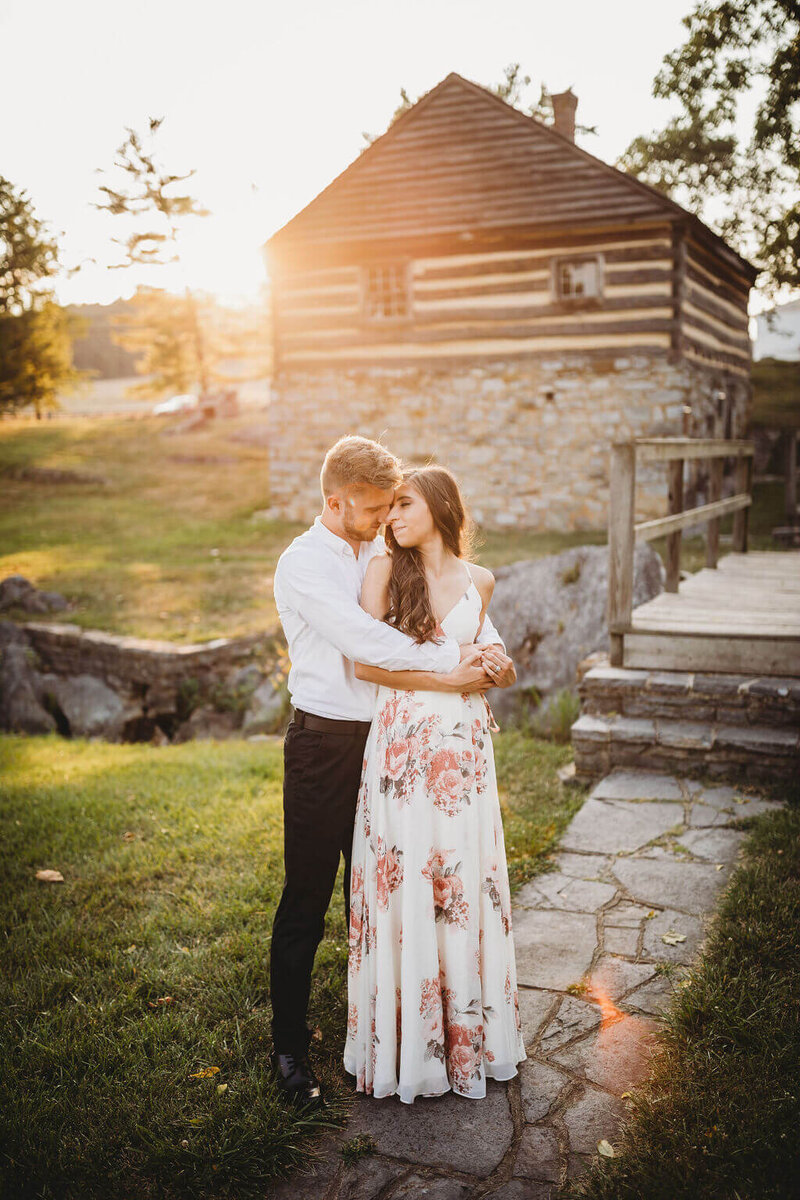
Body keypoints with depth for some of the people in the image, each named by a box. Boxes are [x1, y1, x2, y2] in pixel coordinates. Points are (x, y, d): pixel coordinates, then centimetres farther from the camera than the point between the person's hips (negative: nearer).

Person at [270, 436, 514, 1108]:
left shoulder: (382, 553, 7)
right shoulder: (303, 564, -12)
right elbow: (364, 642, -22)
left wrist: (490, 642, -7)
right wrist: (452, 664, -19)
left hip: (382, 741, 6)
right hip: (325, 744, -6)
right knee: (306, 900, 4)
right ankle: (289, 1048, 19)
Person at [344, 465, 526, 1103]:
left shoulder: (480, 582, 9)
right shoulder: (385, 571, 0)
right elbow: (365, 663, -8)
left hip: (464, 748, 2)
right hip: (400, 747, -2)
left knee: (465, 884, 7)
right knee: (404, 887, 2)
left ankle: (466, 1035, 24)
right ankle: (407, 1042, 16)